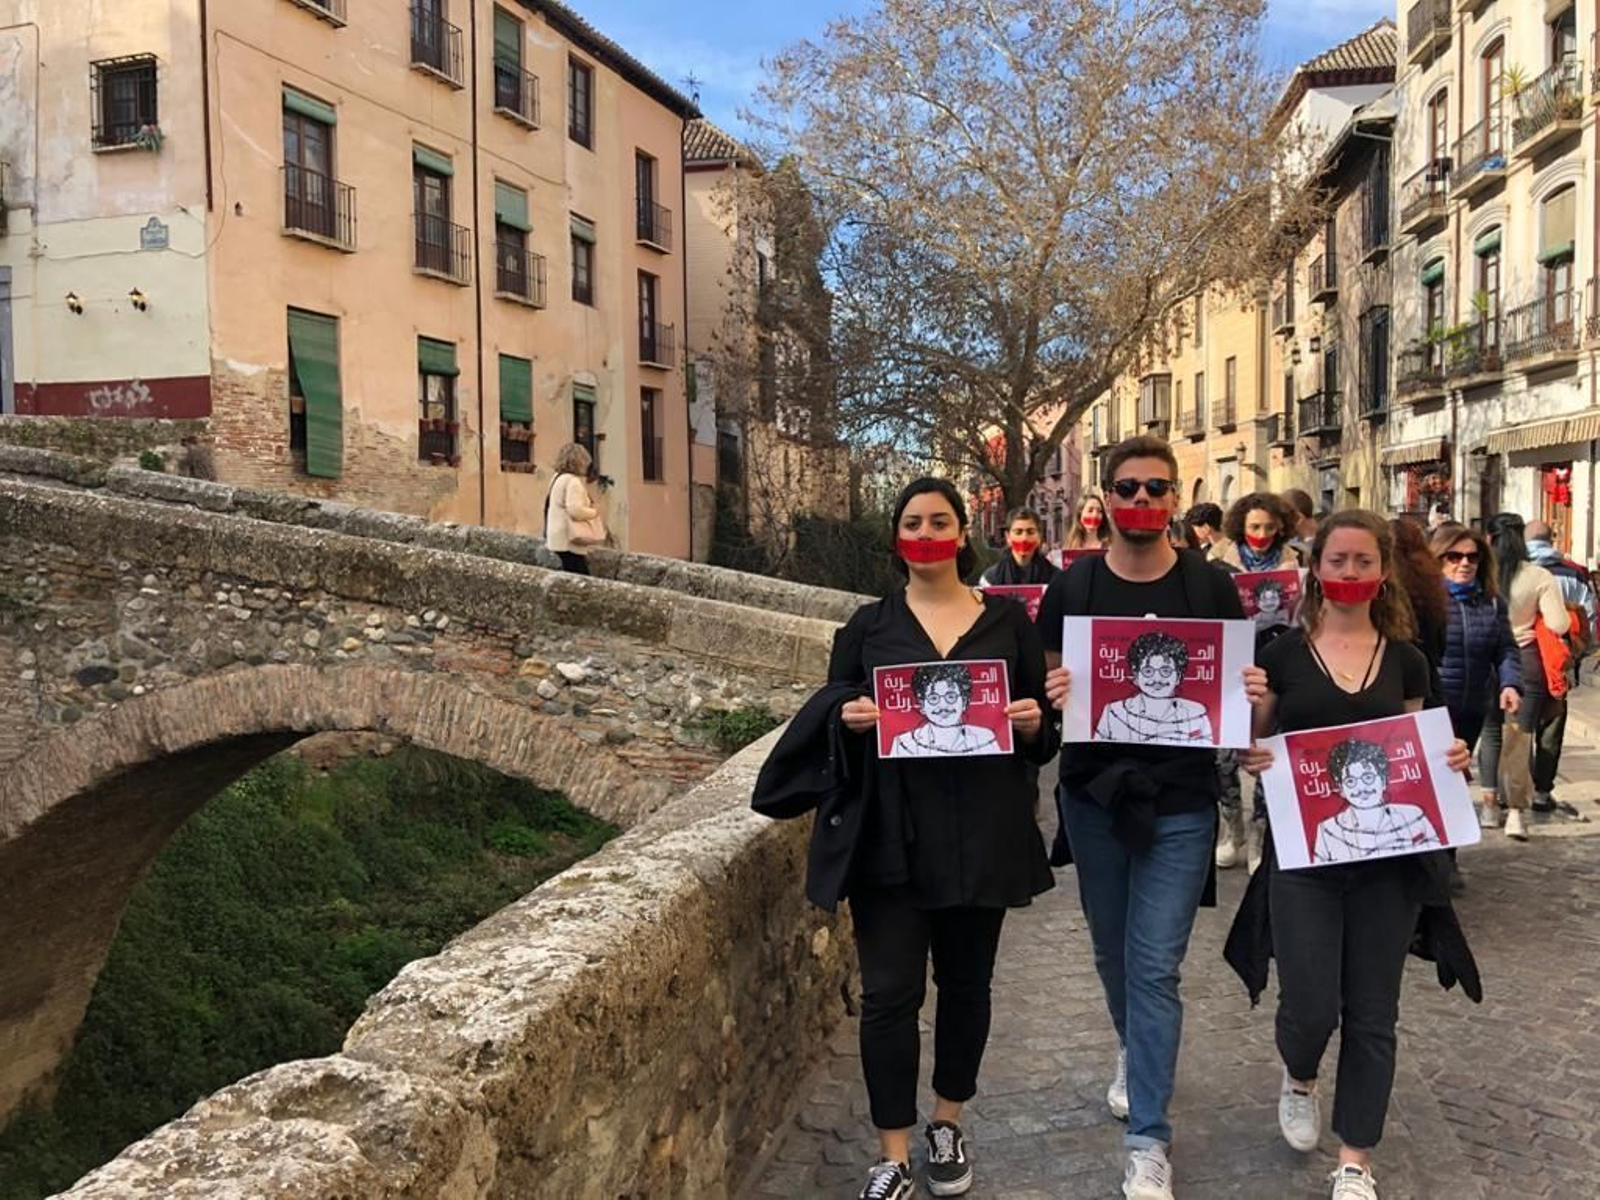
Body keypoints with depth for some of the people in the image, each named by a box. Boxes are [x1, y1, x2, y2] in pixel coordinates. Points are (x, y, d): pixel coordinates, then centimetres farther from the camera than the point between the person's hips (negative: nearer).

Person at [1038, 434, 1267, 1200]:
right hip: (1093, 794, 2)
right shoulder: (1070, 586, -2)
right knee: (1113, 951, 19)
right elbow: (1045, 681, 3)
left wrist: (1255, 695, -20)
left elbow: (1239, 685, 4)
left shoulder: (1211, 587, -4)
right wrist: (1050, 696, -21)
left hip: (1181, 803, -2)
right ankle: (1134, 1052, 48)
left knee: (1156, 966, -3)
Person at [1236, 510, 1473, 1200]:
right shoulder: (1282, 655, -2)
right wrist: (1252, 758, -18)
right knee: (1311, 1005, -6)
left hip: (1388, 854, 2)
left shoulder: (1406, 660, 6)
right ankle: (1298, 1079, 31)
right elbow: (1252, 749, 5)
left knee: (1372, 1013, 6)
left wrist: (1451, 762, -7)